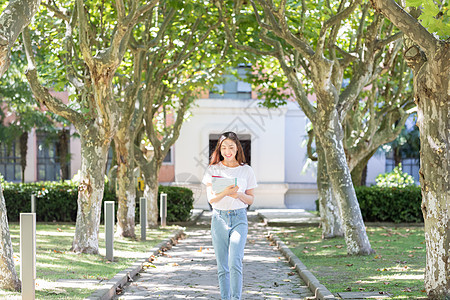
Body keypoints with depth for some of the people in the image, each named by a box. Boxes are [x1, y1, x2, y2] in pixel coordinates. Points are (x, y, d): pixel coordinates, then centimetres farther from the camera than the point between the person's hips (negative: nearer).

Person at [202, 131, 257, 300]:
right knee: (222, 266, 4)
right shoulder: (213, 169, 4)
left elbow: (251, 199, 8)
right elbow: (210, 198, -4)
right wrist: (225, 192, -23)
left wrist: (239, 194, -14)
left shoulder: (246, 170, 5)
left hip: (239, 218, -1)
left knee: (235, 263, -16)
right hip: (219, 218, 1)